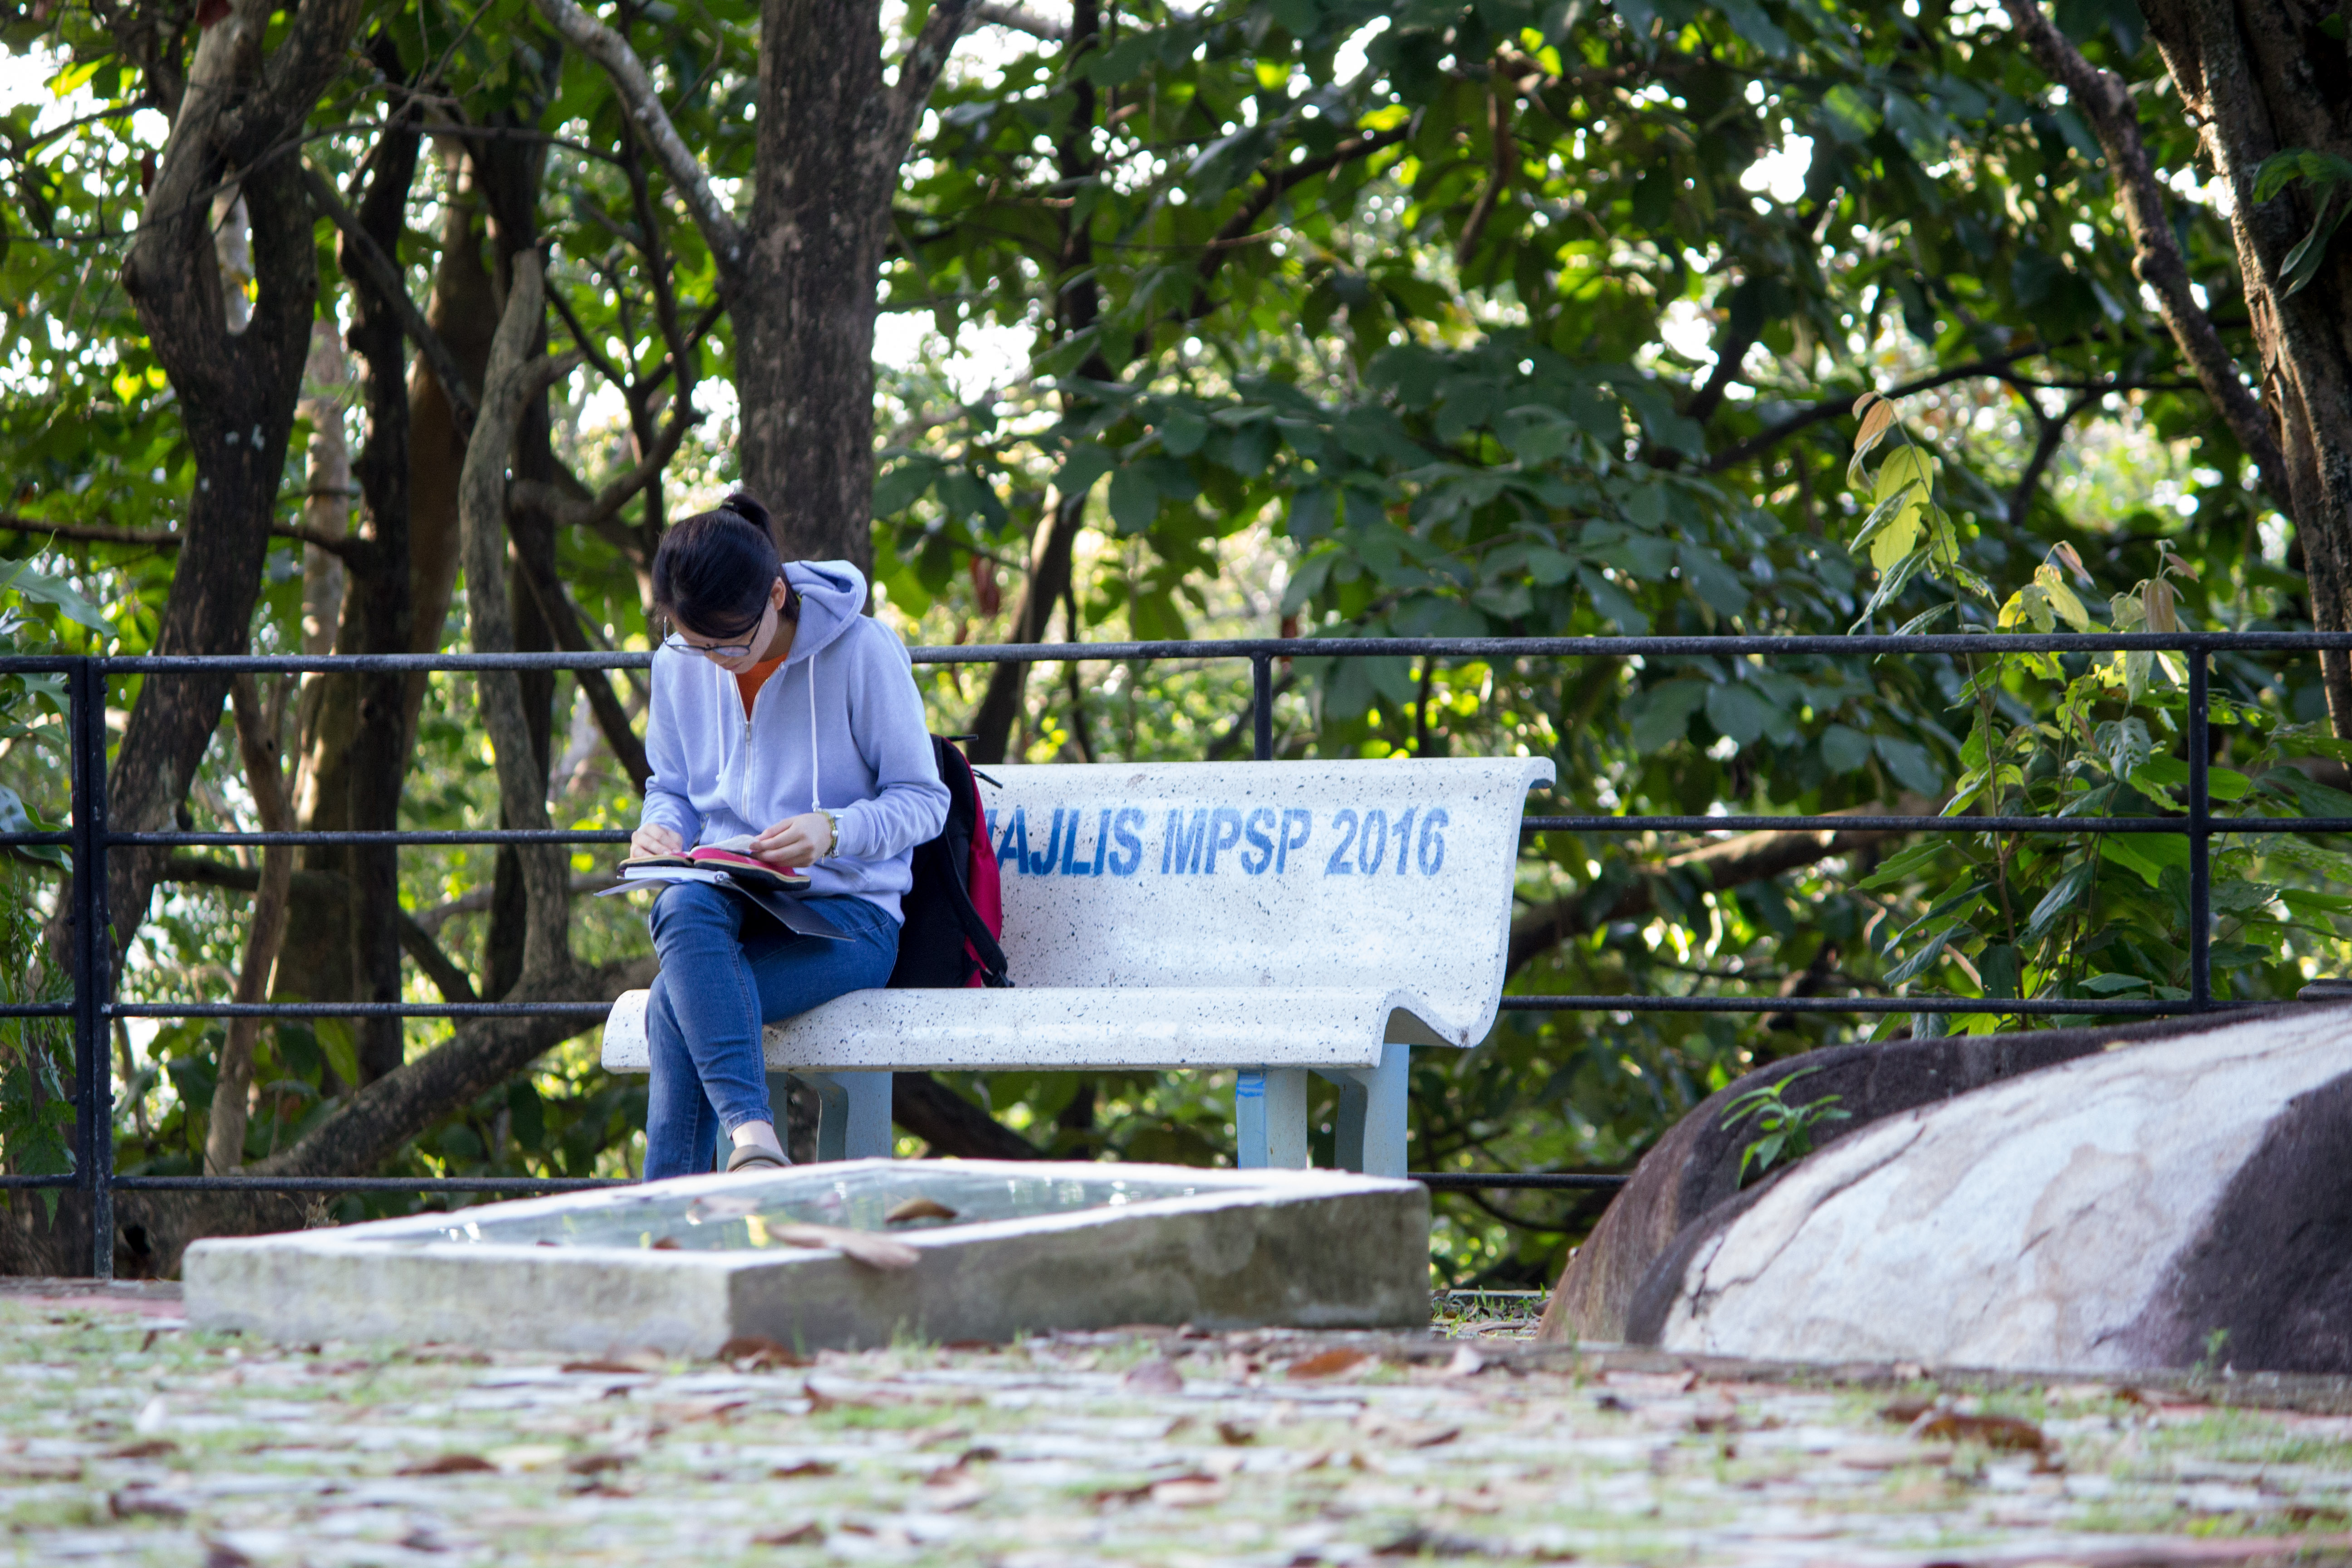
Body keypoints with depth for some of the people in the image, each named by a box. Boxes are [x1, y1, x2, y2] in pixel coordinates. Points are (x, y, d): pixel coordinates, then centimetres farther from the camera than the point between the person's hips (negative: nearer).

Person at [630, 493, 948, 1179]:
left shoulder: (862, 652, -8)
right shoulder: (678, 666, 7)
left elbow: (923, 800, -4)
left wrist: (834, 831, -24)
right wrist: (658, 832, -4)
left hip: (845, 914, -4)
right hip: (729, 904, 4)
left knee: (678, 1003, -33)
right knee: (684, 905, -37)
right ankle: (752, 1135, -51)